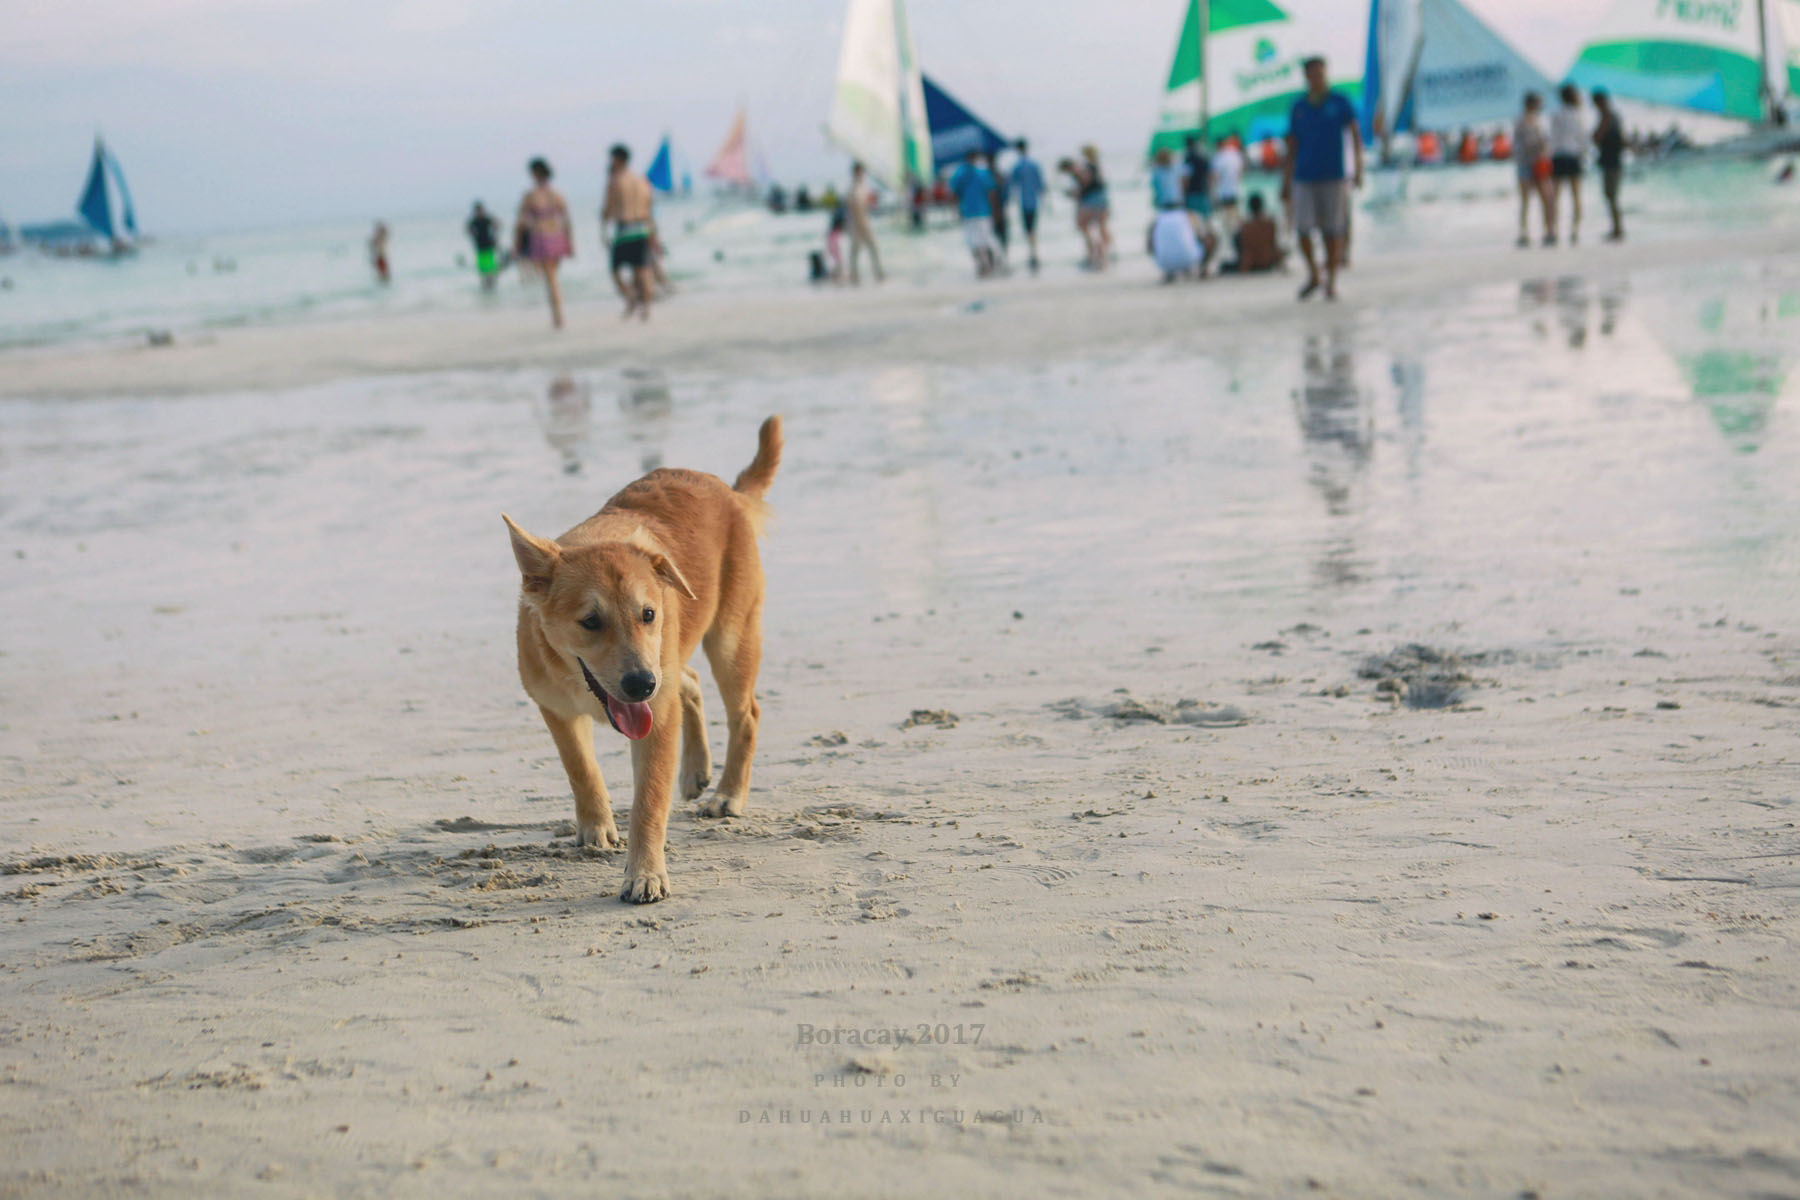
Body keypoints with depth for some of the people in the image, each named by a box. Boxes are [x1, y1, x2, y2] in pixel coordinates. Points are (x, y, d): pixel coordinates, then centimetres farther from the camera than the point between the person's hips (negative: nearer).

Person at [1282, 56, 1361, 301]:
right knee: (1302, 229, -7)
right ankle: (1312, 275, 14)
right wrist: (1285, 183, 10)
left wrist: (1358, 169, -17)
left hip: (1333, 177, -2)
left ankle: (1331, 283, 10)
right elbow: (1292, 148, 13)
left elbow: (1355, 136, -4)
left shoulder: (1340, 103, 2)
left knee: (1332, 232, 0)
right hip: (1304, 178, 2)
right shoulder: (1298, 108, 9)